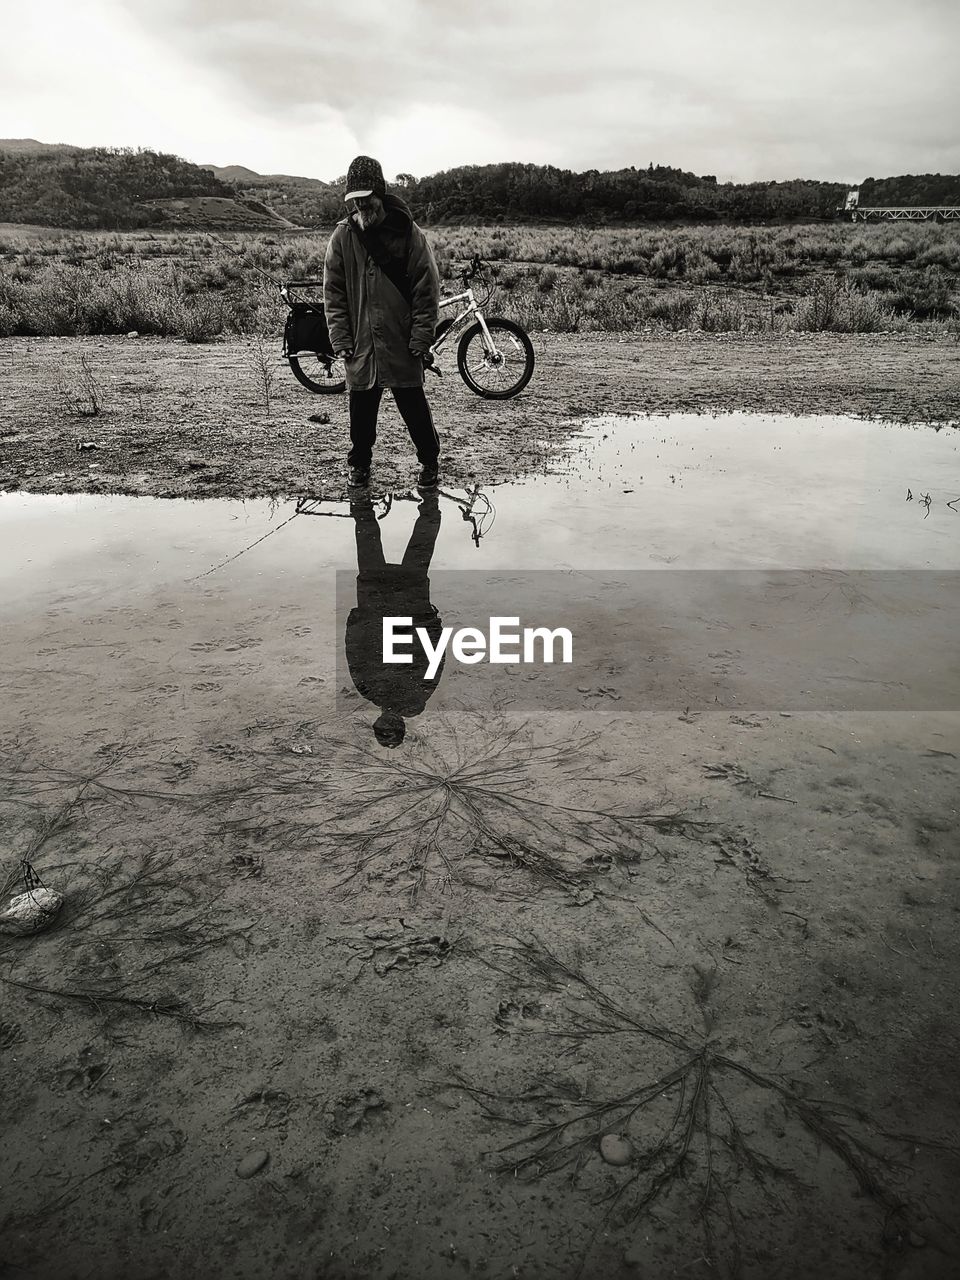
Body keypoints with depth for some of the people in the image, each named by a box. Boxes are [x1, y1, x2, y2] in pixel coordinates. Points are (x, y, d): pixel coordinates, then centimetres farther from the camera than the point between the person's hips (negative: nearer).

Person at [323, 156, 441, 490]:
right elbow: (333, 291, 5)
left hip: (401, 341, -2)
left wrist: (421, 338, -9)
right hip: (359, 342, 2)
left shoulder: (409, 234, -3)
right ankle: (360, 462, 25)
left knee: (413, 405, 2)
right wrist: (340, 338, -3)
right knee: (361, 406, 8)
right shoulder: (342, 236, 4)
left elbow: (427, 290, -3)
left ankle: (429, 460, 19)